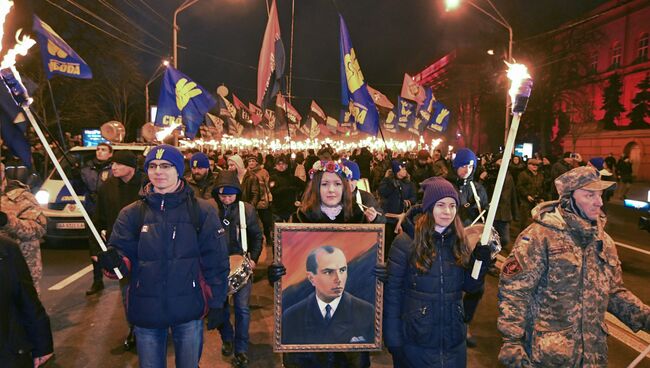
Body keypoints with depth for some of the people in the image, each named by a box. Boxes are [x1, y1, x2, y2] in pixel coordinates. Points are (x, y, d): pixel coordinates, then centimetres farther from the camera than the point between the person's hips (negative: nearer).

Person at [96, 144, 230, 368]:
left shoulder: (202, 211, -5)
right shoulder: (132, 213, 0)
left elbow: (215, 262, -4)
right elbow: (123, 255, -4)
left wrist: (216, 304, -4)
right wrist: (113, 260, -27)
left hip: (189, 309, -1)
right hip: (146, 311, 2)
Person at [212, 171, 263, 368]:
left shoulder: (247, 210, -7)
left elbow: (256, 236, 3)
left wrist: (253, 259, -7)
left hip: (241, 265, -1)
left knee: (242, 308, -1)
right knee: (220, 305, 14)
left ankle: (241, 350, 13)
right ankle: (226, 339, 39)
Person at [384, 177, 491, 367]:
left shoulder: (459, 241, 1)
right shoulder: (406, 241, -13)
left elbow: (471, 286, 4)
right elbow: (392, 293, -10)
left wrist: (482, 253, -11)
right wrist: (393, 340, -11)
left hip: (453, 341, 4)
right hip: (415, 342, -4)